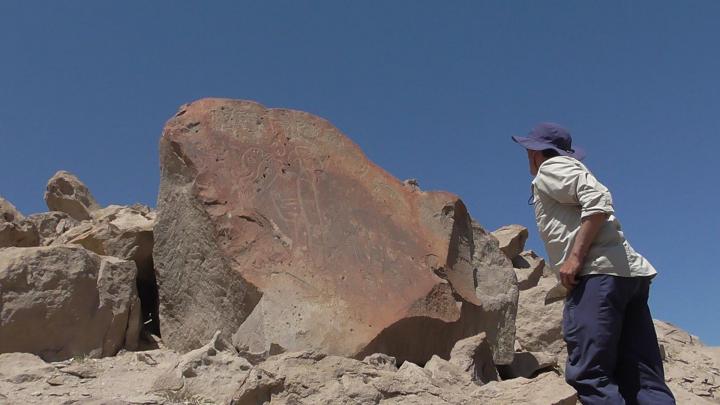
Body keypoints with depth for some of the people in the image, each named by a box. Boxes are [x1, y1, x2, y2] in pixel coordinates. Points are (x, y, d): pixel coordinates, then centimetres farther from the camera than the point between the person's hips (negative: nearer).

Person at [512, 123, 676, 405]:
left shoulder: (551, 168, 5)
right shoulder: (571, 169, 33)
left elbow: (599, 200, -13)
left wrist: (575, 257, -16)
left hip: (599, 273, -10)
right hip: (631, 272, 10)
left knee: (588, 374, -14)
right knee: (643, 381, 2)